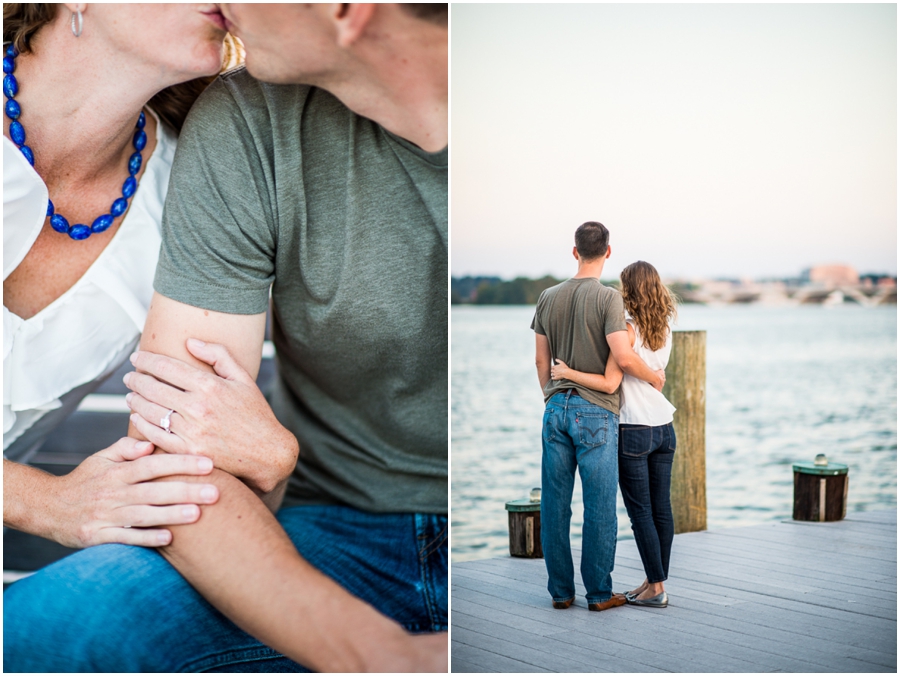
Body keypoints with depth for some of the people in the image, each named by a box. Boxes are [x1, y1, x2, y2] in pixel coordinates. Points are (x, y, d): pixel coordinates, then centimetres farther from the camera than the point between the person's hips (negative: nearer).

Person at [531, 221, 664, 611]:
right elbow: (623, 357, -18)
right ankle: (599, 593, 9)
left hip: (556, 408, 5)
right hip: (596, 412, -5)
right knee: (599, 506, 3)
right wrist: (654, 377, 0)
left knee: (554, 504, 8)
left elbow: (541, 361, 12)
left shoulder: (548, 298, 7)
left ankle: (561, 591, 16)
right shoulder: (608, 298, -10)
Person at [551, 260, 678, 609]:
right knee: (661, 508, 10)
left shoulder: (628, 331, -15)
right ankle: (655, 582, 18)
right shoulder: (666, 329, 5)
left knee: (640, 512, 0)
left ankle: (656, 588, 3)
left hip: (634, 431, -7)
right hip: (664, 428, 7)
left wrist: (568, 373, -13)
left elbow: (609, 382, -20)